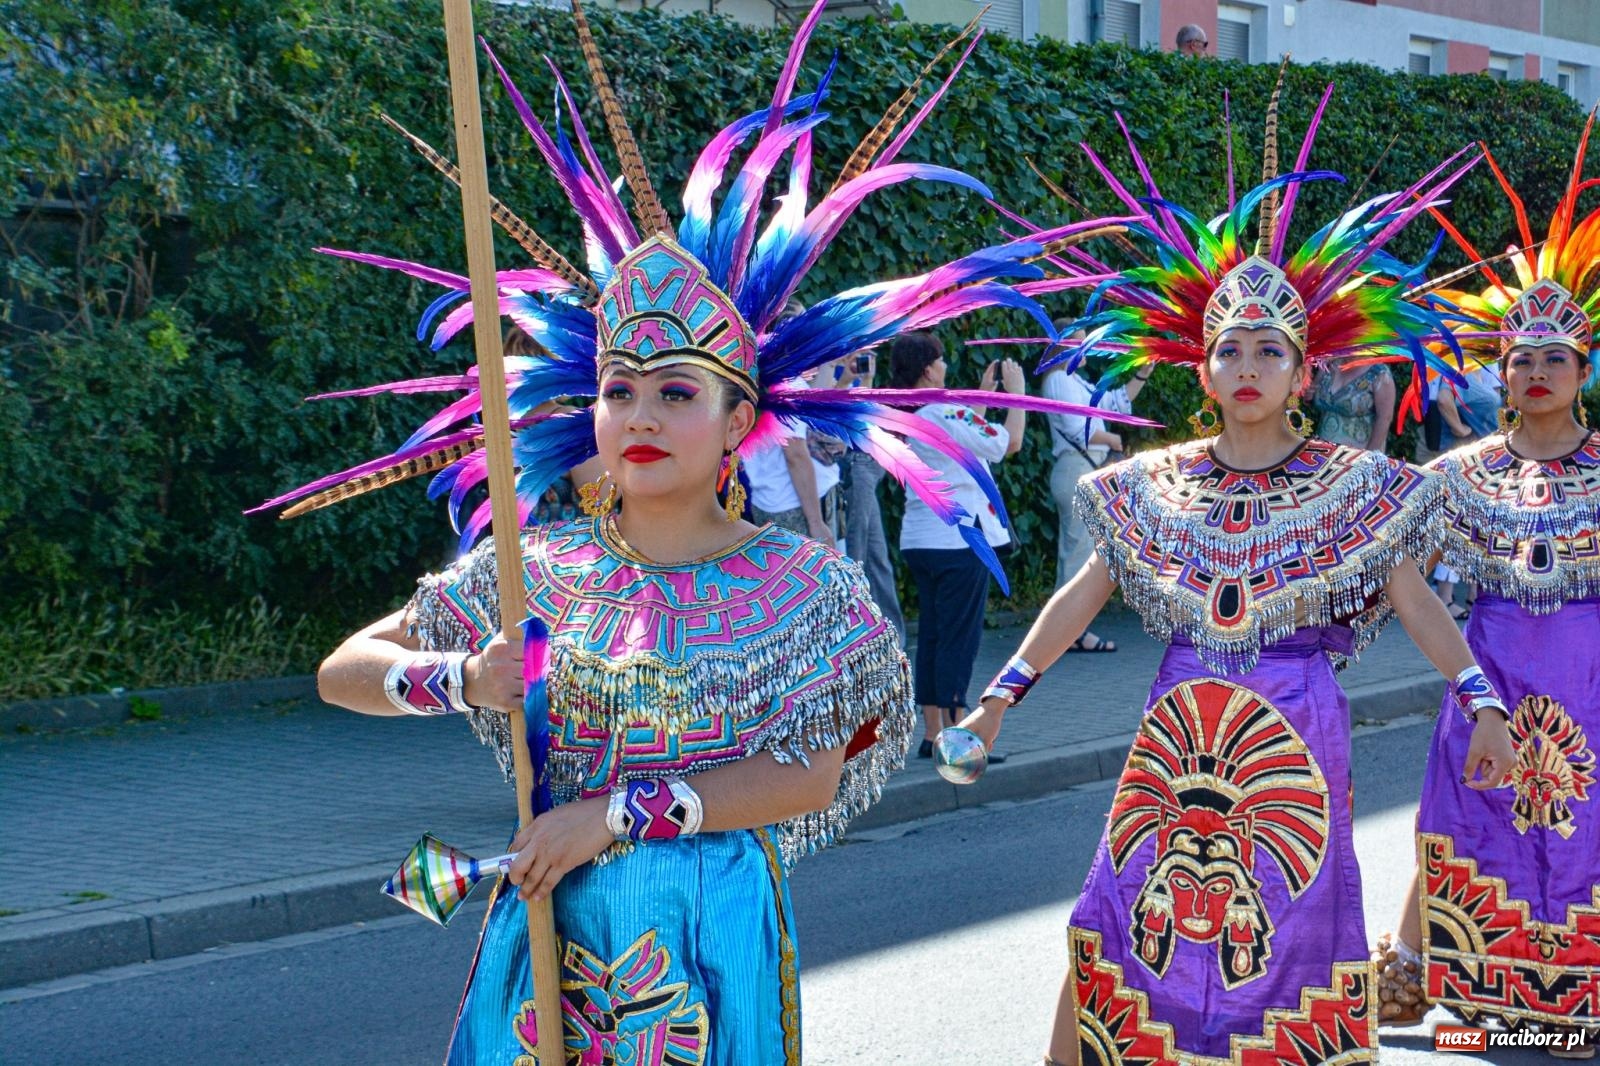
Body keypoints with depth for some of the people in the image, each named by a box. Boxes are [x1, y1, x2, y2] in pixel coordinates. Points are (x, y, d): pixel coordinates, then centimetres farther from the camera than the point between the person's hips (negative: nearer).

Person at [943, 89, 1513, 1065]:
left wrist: (1482, 701, -12)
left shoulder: (1352, 486, 0)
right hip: (1178, 730, 2)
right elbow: (1081, 597, 6)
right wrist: (1001, 695, 3)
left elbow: (1413, 599, -3)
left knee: (1294, 920, 3)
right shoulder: (1155, 486, 5)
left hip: (1299, 738, -1)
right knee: (1123, 911, 1)